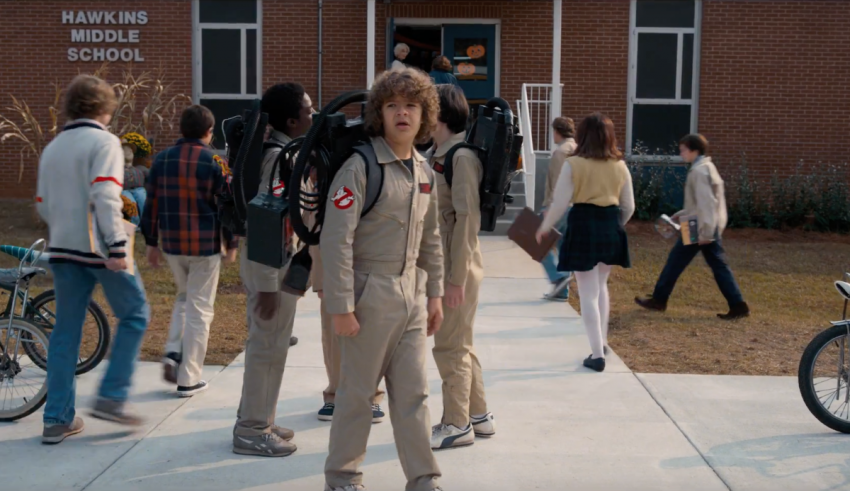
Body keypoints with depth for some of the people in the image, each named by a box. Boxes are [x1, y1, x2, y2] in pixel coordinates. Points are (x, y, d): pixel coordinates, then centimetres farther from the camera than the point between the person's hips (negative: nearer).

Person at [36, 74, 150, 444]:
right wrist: (117, 246, -22)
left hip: (63, 249, 7)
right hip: (100, 248, -7)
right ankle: (111, 397, 4)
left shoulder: (52, 148, 15)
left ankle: (58, 418, 10)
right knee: (134, 316, 9)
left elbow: (43, 205, 16)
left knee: (66, 331, 9)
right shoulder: (104, 142, -7)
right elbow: (105, 196, -19)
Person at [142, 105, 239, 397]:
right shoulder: (215, 162, -9)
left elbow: (151, 205, 8)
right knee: (199, 309, 3)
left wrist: (151, 243, 16)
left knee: (184, 297, 26)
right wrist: (231, 244, 5)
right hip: (206, 246, -4)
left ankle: (173, 352, 8)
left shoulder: (162, 160, 4)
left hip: (172, 244, 4)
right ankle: (189, 379, 6)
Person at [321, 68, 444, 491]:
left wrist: (434, 293, 16)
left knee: (413, 392, 10)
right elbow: (336, 240, -16)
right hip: (371, 293, -6)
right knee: (358, 392, 6)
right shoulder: (360, 167, -13)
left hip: (412, 292, 6)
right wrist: (340, 307, -17)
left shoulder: (424, 172, 9)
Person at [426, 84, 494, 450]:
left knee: (451, 347, 1)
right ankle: (478, 416, 29)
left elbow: (467, 219, -19)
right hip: (439, 266, 9)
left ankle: (457, 424, 14)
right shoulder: (435, 154, 11)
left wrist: (456, 278, -19)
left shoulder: (461, 157, -16)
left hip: (456, 268, -9)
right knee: (459, 345, 17)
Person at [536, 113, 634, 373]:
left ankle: (597, 354, 4)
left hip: (583, 225, -4)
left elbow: (560, 203, -9)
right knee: (601, 285, 25)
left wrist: (545, 227, 8)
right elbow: (629, 206, 9)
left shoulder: (573, 164, -8)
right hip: (611, 226, 4)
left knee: (588, 293, 4)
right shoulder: (620, 165, 4)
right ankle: (602, 341, 33)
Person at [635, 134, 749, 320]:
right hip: (711, 227, 9)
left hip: (700, 228, -9)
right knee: (718, 265, 7)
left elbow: (706, 203, -22)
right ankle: (738, 305, 3)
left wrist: (705, 232, -25)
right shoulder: (706, 167, 16)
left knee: (676, 261, 3)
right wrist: (682, 214, 24)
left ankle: (658, 299, 13)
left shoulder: (699, 171, -15)